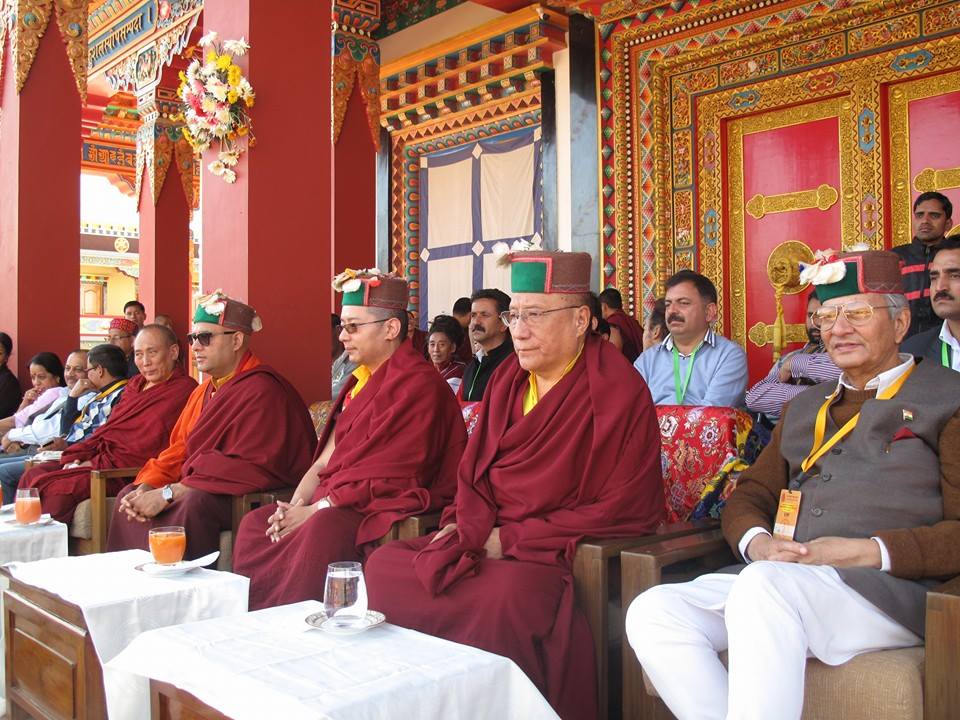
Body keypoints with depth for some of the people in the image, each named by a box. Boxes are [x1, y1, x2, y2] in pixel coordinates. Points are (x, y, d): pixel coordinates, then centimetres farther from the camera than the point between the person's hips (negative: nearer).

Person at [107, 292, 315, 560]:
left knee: (192, 503, -33)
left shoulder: (262, 391, -16)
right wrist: (146, 487, -5)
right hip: (198, 490, 9)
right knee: (130, 495, 2)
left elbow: (251, 470, -24)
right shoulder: (203, 392, 16)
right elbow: (178, 451, 16)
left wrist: (168, 493, -21)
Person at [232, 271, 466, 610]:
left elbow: (385, 475, -17)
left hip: (389, 508, -9)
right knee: (254, 524, -2)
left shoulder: (418, 383, -11)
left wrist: (316, 510, -14)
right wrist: (294, 505, -2)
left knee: (323, 529, -34)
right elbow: (326, 459, 14)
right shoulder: (360, 381, 18)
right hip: (339, 504, 9)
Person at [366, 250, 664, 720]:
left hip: (557, 553, -6)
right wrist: (468, 523, -2)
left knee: (508, 594, -36)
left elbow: (623, 508, -12)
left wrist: (511, 539, -13)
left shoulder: (617, 391, -10)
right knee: (384, 565, -10)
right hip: (485, 538, 7)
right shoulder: (508, 377, 10)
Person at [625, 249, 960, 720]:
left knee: (765, 584, -37)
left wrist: (869, 552, -15)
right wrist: (758, 542, -2)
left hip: (892, 590, -5)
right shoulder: (804, 407, 26)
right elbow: (748, 497, 21)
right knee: (652, 613, -19)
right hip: (778, 580, 6)